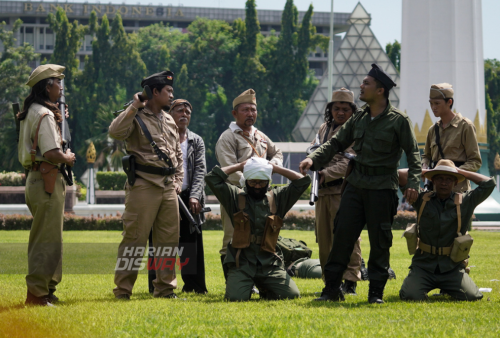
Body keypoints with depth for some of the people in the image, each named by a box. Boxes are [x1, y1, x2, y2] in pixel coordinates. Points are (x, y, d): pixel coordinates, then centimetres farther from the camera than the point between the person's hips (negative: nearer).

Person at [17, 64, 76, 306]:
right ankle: (37, 293, -5)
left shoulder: (29, 113, 16)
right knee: (46, 239, -7)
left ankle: (46, 289, 21)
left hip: (34, 177, 10)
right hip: (46, 180, -10)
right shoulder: (44, 114, -16)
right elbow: (52, 153, -24)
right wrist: (68, 158, -5)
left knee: (45, 238, 16)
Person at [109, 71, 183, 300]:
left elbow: (178, 154, 26)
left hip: (168, 187, 7)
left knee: (168, 240, 8)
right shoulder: (136, 117, -4)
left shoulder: (169, 121, 19)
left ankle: (165, 288, 16)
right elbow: (115, 132, -24)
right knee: (134, 238, -7)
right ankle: (122, 290, -3)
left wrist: (178, 181, 14)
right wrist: (134, 107, -20)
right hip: (143, 185, -7)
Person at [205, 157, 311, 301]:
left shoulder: (277, 198, 13)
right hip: (241, 262, -1)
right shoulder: (236, 197, 9)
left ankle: (265, 289, 20)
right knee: (235, 297, -23)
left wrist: (276, 168, 11)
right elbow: (212, 178, 0)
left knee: (292, 294, -14)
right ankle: (248, 285, 16)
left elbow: (303, 181, 11)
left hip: (269, 263, 2)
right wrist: (238, 166, 7)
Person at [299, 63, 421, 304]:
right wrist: (314, 159, 1)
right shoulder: (359, 118, 11)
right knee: (342, 234, 1)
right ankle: (332, 289, 7)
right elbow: (337, 143, 15)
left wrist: (412, 183, -16)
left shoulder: (399, 121, -5)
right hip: (356, 184, 5)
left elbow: (413, 153, -4)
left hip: (382, 187, -5)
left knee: (379, 241, 0)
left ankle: (376, 292, 9)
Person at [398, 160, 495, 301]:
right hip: (423, 266, 0)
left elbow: (489, 184, -2)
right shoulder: (422, 200, 5)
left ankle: (446, 288, 14)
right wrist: (424, 171, 12)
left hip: (452, 268, 0)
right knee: (411, 296, -24)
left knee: (472, 297, -20)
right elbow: (400, 175, 4)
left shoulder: (465, 202, 4)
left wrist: (462, 172, 6)